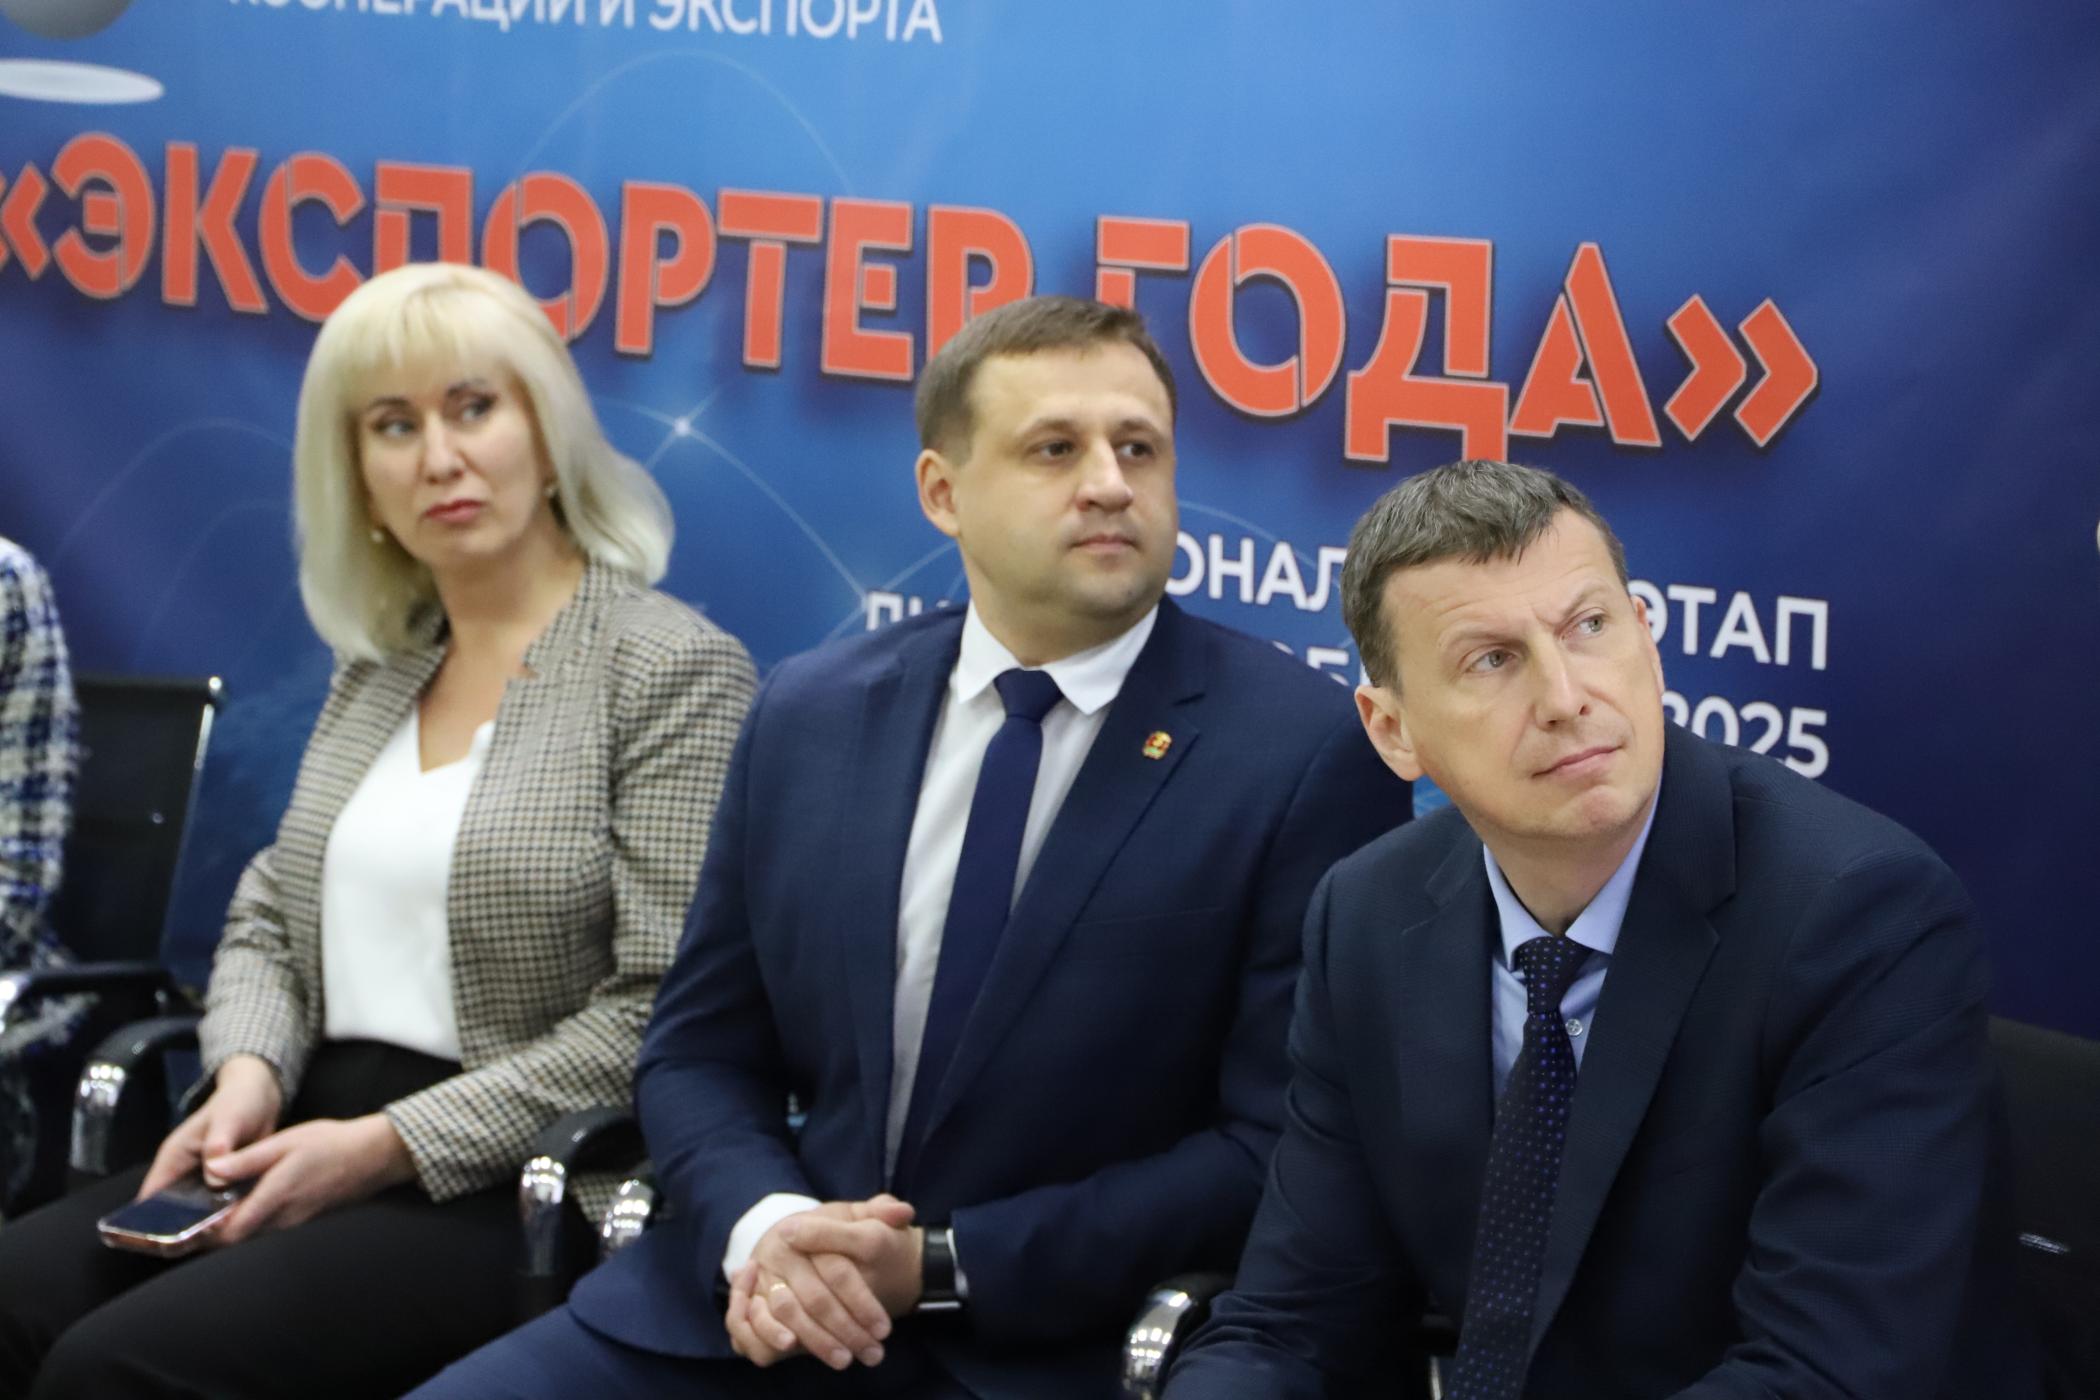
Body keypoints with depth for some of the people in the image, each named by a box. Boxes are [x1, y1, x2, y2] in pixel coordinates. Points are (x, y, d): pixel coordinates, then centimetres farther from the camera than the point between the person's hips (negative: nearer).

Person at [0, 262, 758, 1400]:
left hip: (516, 1190, -6)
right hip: (321, 1140, 6)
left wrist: (390, 1143, -17)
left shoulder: (672, 668, -7)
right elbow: (271, 916, 18)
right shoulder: (377, 666, 16)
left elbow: (667, 1008, -14)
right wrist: (248, 1074, -4)